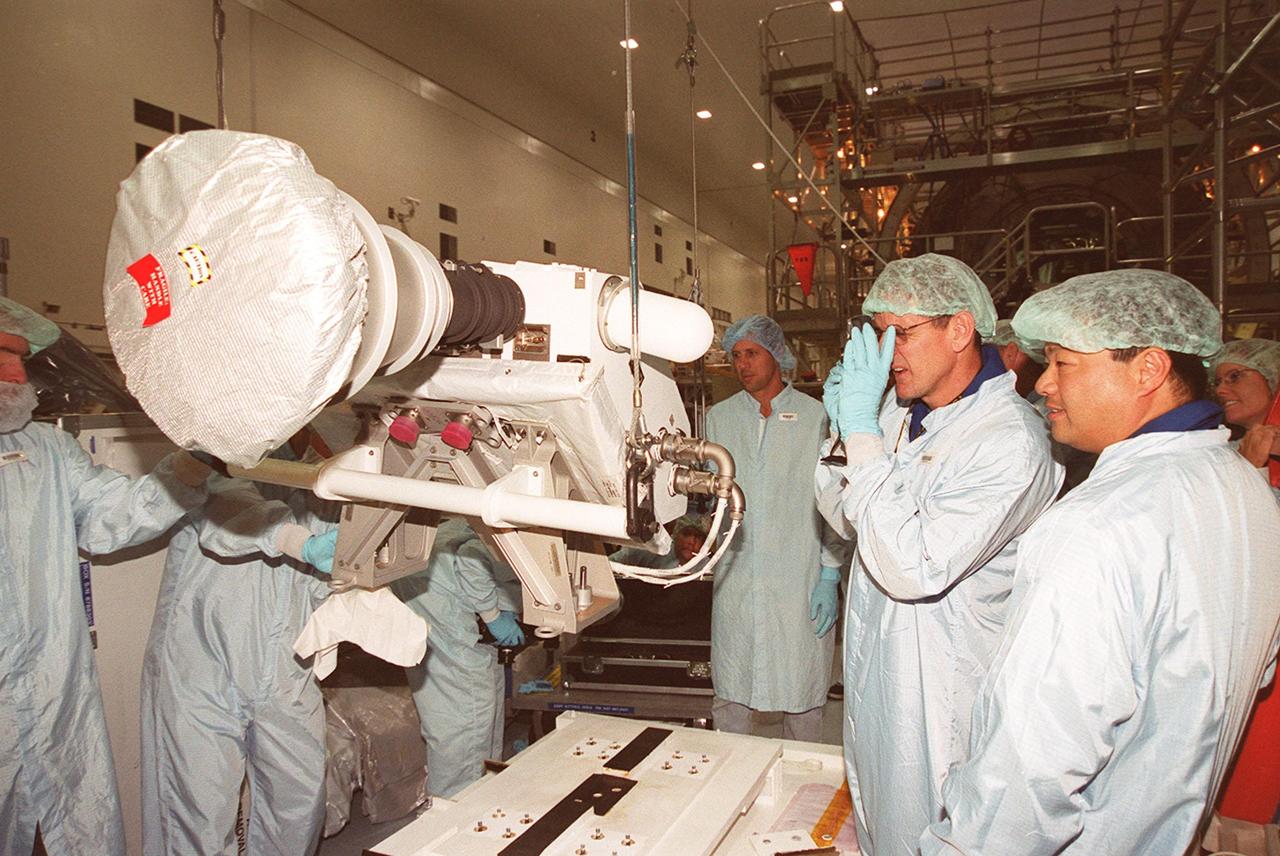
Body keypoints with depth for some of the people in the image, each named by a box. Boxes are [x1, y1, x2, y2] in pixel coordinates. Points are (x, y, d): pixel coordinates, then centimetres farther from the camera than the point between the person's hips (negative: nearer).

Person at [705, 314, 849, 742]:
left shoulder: (815, 417, 1)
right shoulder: (719, 417, 10)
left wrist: (830, 575, -5)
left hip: (799, 578, -2)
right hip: (736, 575, 3)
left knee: (802, 691, 6)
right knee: (729, 691, 9)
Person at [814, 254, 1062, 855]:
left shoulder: (1010, 440, -23)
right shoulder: (898, 410, 1)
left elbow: (913, 569, -31)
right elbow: (845, 520, 11)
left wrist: (861, 430, -29)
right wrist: (840, 425, -6)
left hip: (937, 693, -7)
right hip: (875, 670, 7)